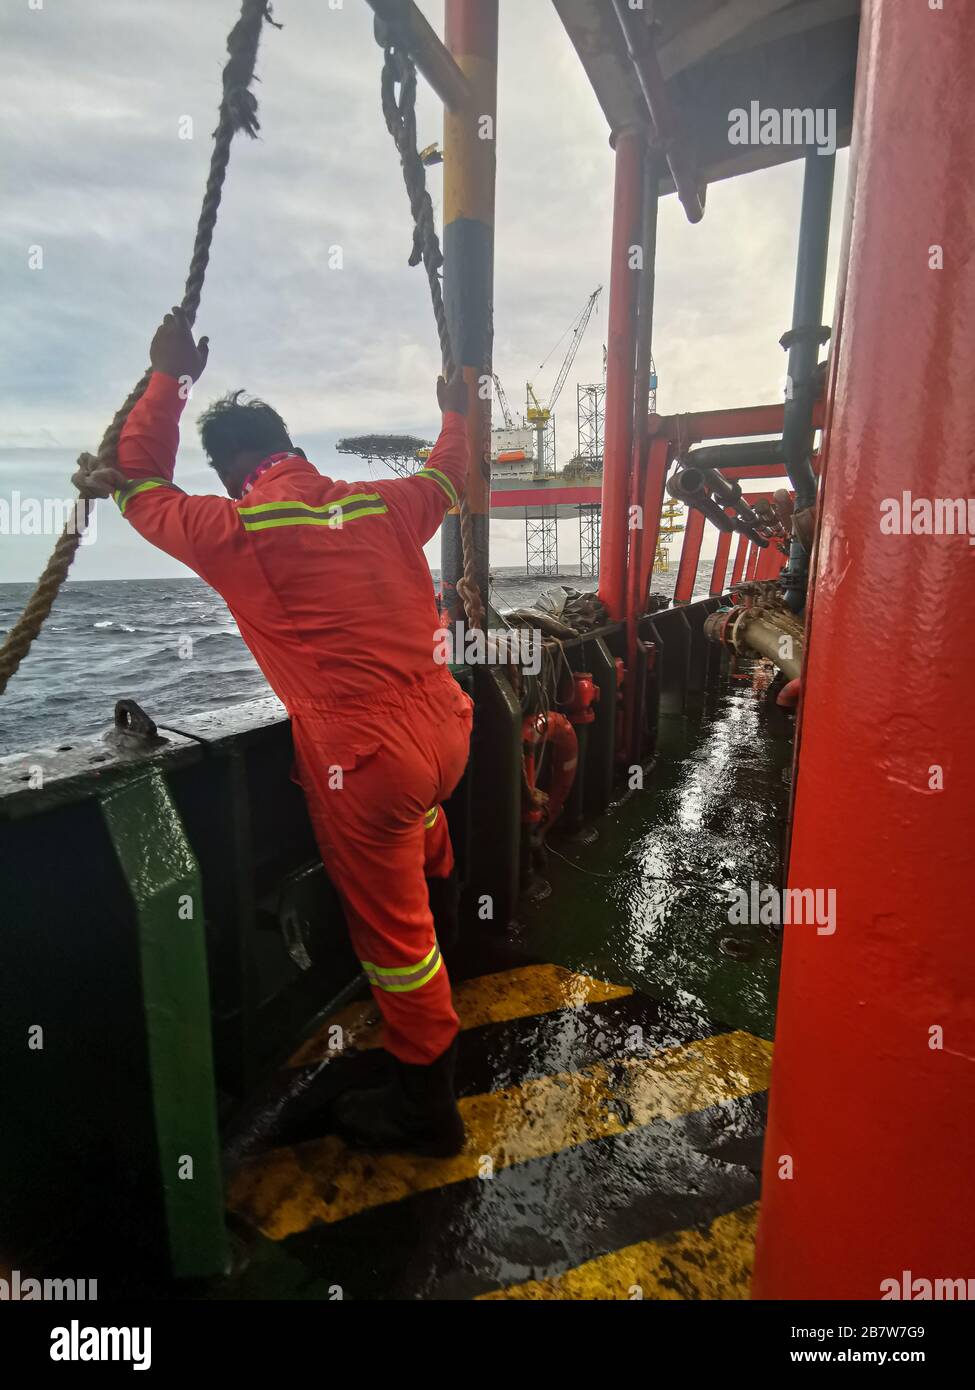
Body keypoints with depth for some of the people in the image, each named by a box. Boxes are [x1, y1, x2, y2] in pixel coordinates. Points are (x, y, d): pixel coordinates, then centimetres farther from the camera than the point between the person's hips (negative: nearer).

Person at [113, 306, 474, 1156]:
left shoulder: (236, 531, -6)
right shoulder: (381, 505, 7)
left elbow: (141, 486, 13)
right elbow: (448, 480, 27)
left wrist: (169, 378, 18)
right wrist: (457, 412, 43)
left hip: (364, 762, -6)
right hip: (447, 730, 6)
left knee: (391, 932, 11)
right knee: (421, 805, 41)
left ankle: (426, 1107, 32)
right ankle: (443, 906, 65)